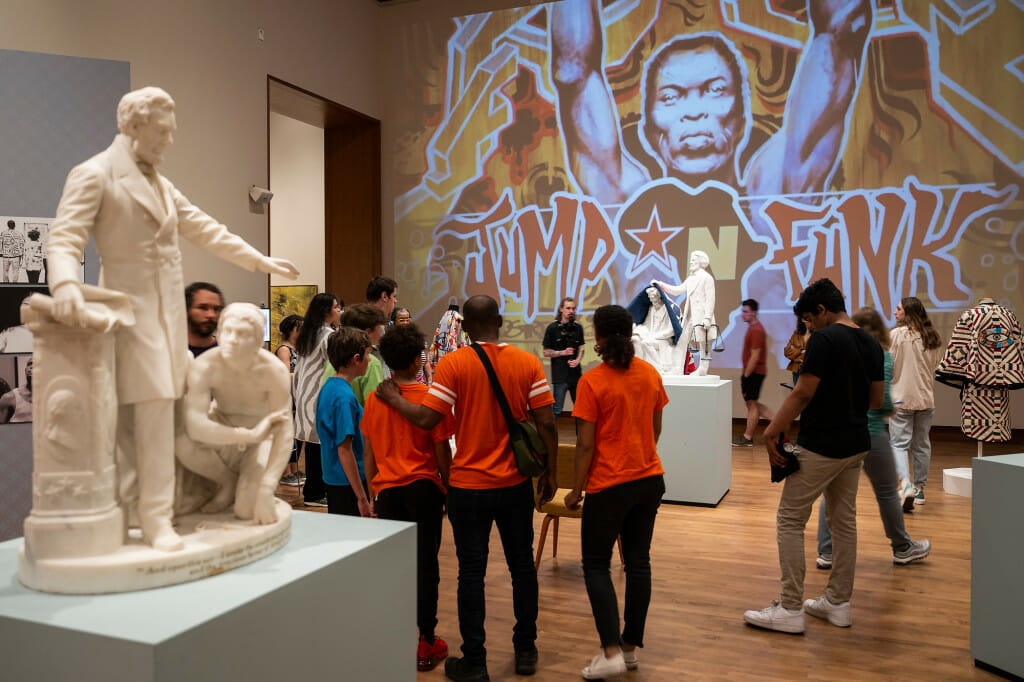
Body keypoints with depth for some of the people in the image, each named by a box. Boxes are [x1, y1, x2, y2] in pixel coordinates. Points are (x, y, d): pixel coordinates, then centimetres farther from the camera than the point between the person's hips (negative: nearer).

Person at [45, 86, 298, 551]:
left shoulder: (160, 184, 18)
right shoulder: (94, 175, -6)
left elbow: (205, 230, 23)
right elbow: (65, 238, -15)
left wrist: (261, 260, 24)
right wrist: (65, 284, -35)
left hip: (169, 311, 8)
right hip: (132, 309, -7)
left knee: (160, 409, 8)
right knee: (152, 406, -12)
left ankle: (151, 514, 16)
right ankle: (154, 516, -3)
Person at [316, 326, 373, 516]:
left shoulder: (329, 386, 8)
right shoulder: (344, 397, -21)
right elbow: (344, 450, -23)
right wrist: (362, 498, -21)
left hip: (333, 478, 10)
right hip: (347, 484, -10)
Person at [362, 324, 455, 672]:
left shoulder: (374, 399, 0)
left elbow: (368, 453, 7)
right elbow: (442, 453, -7)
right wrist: (449, 489, 6)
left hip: (387, 490, 3)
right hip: (423, 487, -3)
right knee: (425, 563, 6)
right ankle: (426, 643, 14)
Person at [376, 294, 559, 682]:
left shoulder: (453, 364, -11)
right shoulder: (528, 363, -4)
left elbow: (426, 420, -15)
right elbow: (546, 424, -5)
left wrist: (393, 398, 2)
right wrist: (549, 473, 6)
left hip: (469, 485, -2)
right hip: (516, 484, 3)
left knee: (472, 570, 9)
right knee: (522, 564, 17)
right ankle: (525, 650, 29)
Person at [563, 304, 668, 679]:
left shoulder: (592, 381, -16)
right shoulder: (650, 374, 1)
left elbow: (585, 444, -15)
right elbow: (656, 428, 11)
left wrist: (576, 490, -5)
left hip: (609, 484, -6)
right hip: (649, 479, 6)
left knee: (596, 565, 7)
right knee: (638, 561, 13)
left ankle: (612, 652, 0)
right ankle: (631, 646, 24)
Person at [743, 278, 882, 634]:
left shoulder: (824, 339, -16)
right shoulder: (871, 343, 9)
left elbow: (802, 394, -21)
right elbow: (876, 400, 14)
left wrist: (771, 432, -16)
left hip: (820, 447, -8)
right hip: (856, 445, 9)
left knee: (790, 521, -1)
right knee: (844, 521, 15)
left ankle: (790, 609, 2)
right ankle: (837, 603, 24)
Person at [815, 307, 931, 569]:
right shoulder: (881, 356, -6)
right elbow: (881, 398, -14)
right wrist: (891, 410, 6)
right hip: (868, 432, -4)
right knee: (887, 492, 12)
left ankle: (826, 552, 12)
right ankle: (902, 548, 29)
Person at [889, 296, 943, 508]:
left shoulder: (897, 334, -10)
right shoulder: (933, 338, 6)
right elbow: (936, 367, 11)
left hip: (901, 398, -5)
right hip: (926, 399, 5)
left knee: (899, 443, -3)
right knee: (921, 444, 13)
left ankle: (906, 484, -20)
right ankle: (919, 488, 21)